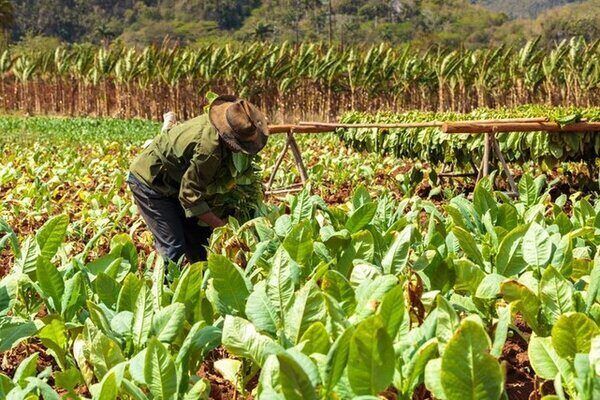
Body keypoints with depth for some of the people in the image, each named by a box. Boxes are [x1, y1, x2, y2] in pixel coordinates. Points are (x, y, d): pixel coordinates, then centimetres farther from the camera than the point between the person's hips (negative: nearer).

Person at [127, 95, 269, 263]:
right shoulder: (209, 149, -36)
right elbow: (191, 196, -29)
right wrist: (221, 226, -25)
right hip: (149, 182, -9)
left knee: (197, 237, 10)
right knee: (174, 248, -14)